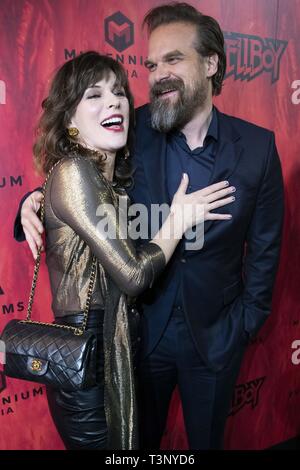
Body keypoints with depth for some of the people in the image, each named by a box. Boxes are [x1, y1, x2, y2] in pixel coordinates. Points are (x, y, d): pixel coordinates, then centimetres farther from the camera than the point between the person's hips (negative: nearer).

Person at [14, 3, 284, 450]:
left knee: (207, 439, 25)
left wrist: (245, 321, -1)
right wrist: (37, 201, -22)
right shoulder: (132, 131, -11)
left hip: (215, 335, 1)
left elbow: (265, 246, -3)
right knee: (139, 442, 23)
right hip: (142, 327, 0)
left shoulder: (257, 146, -10)